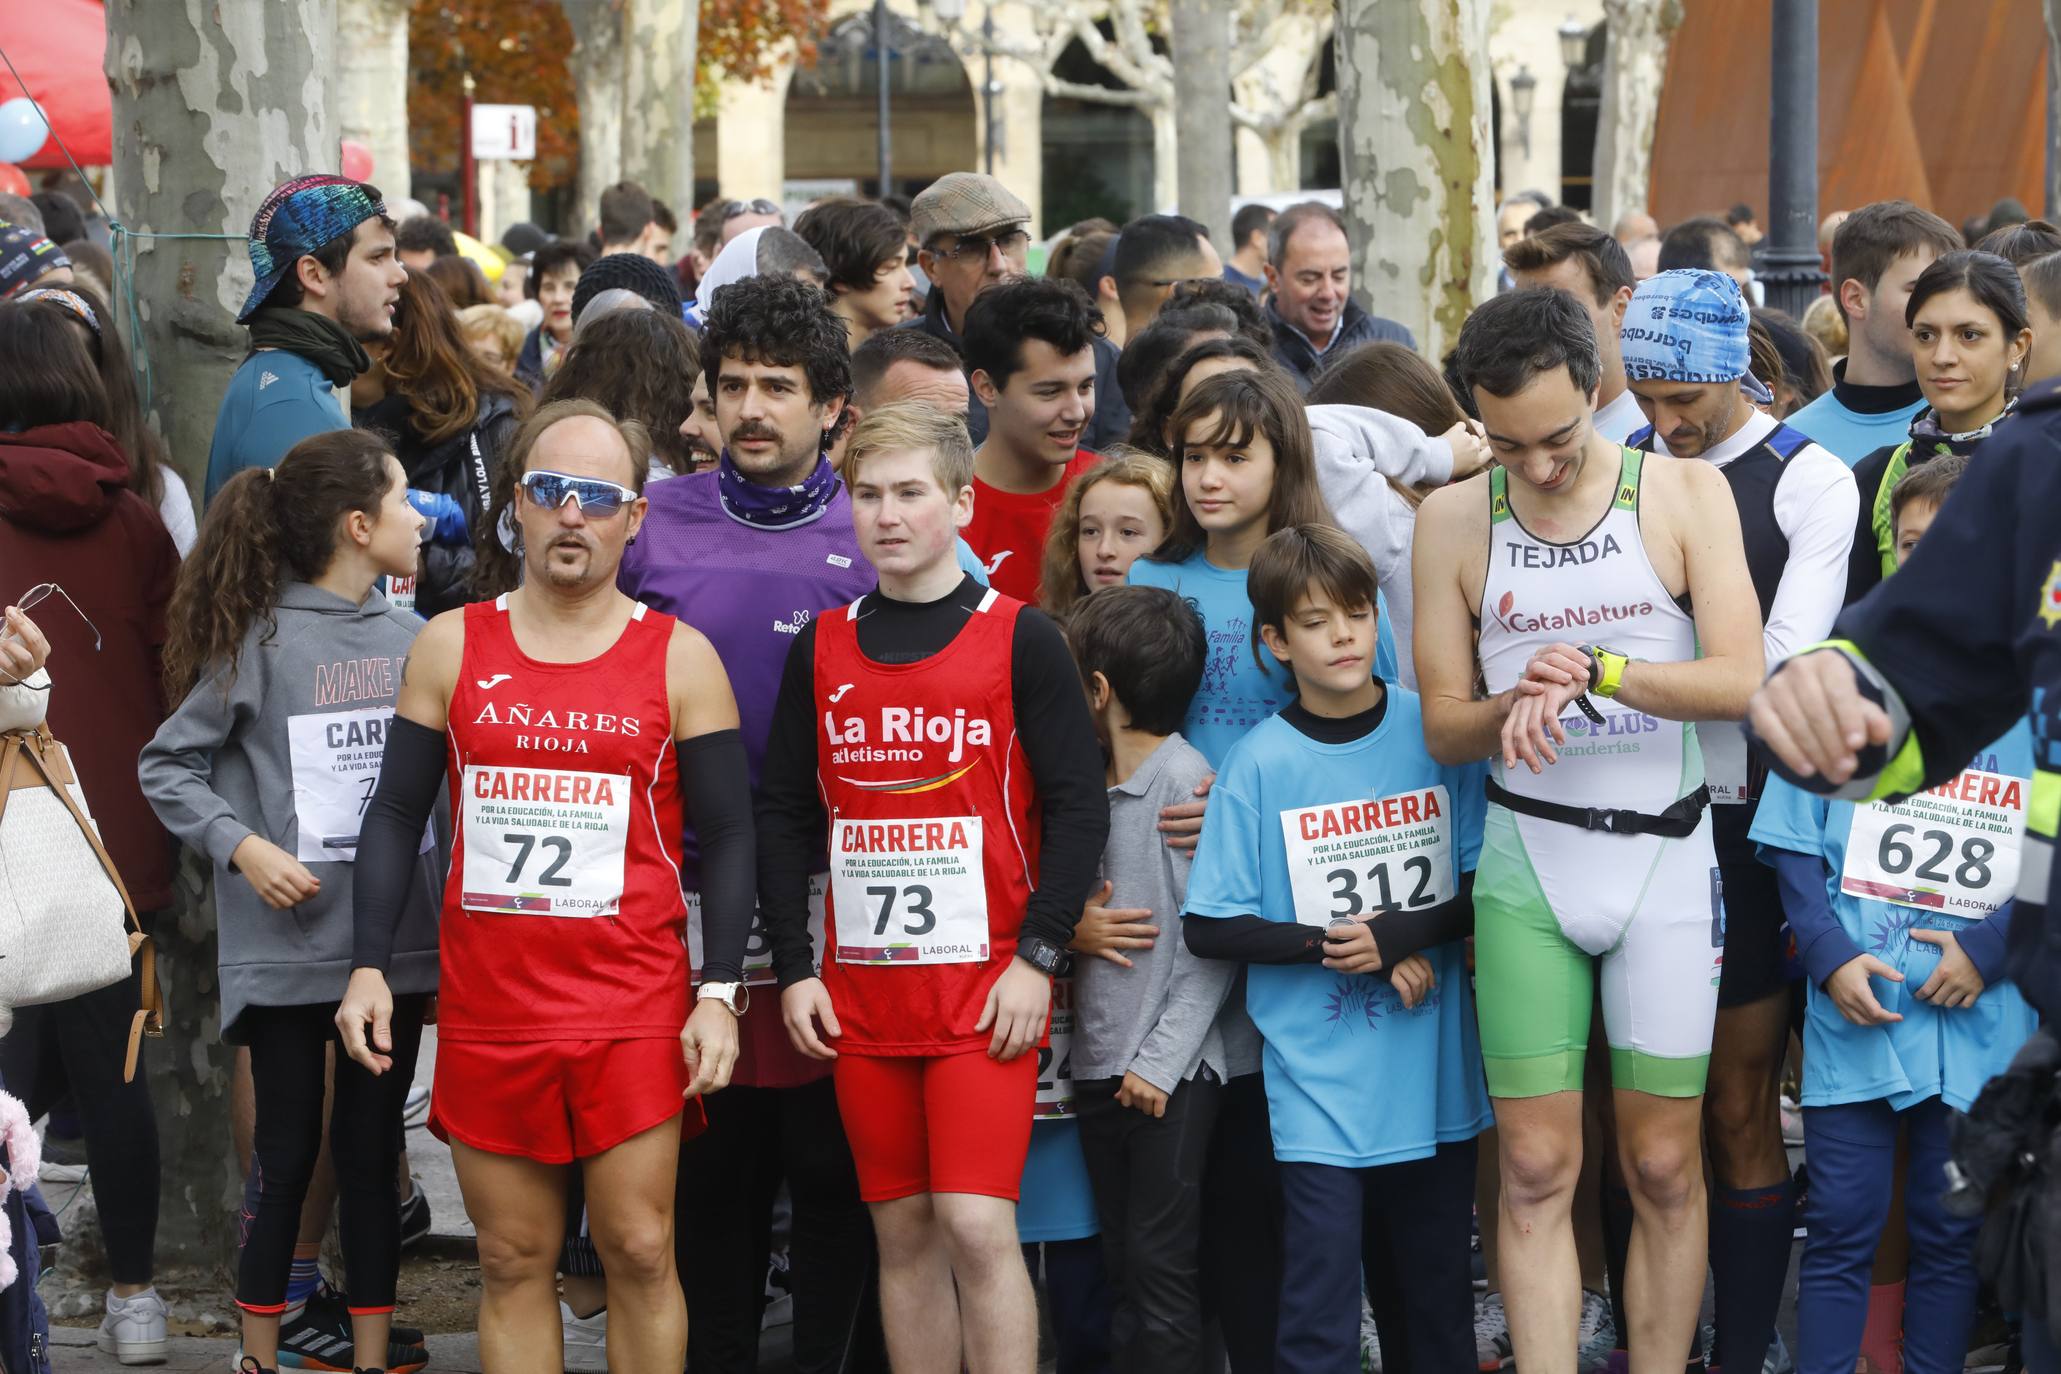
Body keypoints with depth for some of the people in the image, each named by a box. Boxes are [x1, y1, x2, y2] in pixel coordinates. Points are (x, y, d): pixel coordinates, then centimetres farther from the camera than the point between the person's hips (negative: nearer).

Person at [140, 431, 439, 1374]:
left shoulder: (415, 640, 5)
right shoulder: (263, 640, -6)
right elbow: (167, 766, -2)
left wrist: (452, 933, 6)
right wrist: (243, 846, -16)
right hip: (288, 947, -4)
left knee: (370, 1151, 10)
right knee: (288, 1155, 3)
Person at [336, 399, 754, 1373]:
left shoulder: (679, 658, 1)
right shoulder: (451, 647, 6)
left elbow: (726, 836, 2)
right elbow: (396, 814, 9)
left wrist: (721, 993, -7)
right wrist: (368, 968, 0)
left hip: (635, 1012, -2)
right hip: (487, 1009, 2)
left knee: (639, 1251, -3)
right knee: (514, 1263, 6)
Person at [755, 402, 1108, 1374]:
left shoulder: (1019, 640, 0)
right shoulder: (821, 649, 10)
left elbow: (1078, 807, -3)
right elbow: (781, 813, 12)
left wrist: (1037, 958, -11)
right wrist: (794, 970, 4)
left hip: (987, 988, -4)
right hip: (858, 992, 4)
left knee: (976, 1223, -13)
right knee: (903, 1232, 7)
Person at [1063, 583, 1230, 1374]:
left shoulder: (1187, 782, -11)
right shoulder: (1091, 787, 11)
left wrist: (1162, 1059, -16)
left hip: (1171, 1071, -7)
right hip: (1098, 1064, 7)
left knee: (1161, 1262, -5)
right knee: (1120, 1262, 11)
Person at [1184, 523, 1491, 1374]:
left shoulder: (1435, 733, 0)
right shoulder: (1260, 763, -4)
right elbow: (1208, 928, -4)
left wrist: (1405, 933, -14)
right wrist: (1342, 947, -13)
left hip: (1433, 1074, 2)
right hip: (1318, 1081, -2)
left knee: (1433, 1299, 13)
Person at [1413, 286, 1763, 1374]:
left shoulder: (1685, 494, -1)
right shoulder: (1453, 519, 2)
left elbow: (1740, 680, -10)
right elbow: (1443, 724, 4)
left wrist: (1597, 670, -22)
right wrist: (1520, 703, -18)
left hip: (1664, 850, -1)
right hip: (1525, 860, 1)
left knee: (1665, 1167, 2)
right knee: (1536, 1170, -3)